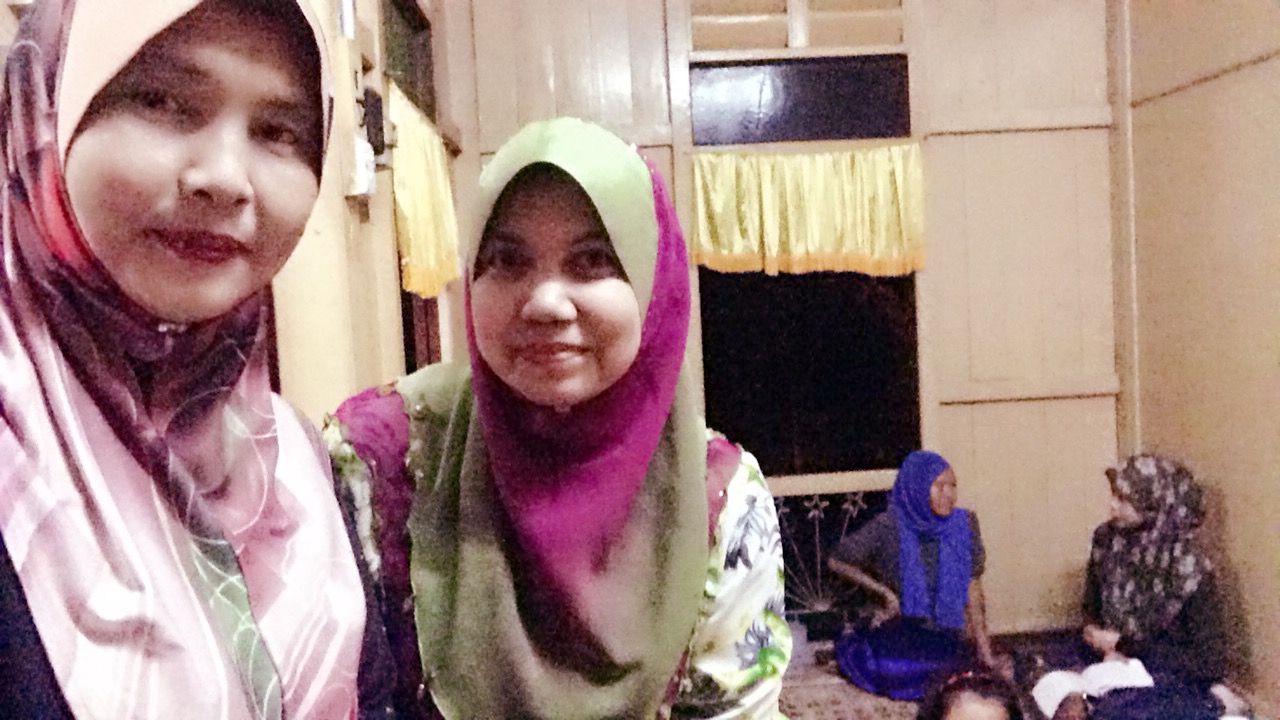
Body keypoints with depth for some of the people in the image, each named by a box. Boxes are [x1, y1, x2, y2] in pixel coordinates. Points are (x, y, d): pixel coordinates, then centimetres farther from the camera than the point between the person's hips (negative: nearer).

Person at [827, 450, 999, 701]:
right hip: (904, 632, -2)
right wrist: (883, 592, -3)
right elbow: (837, 561, 1)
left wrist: (983, 646, 4)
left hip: (950, 640, 2)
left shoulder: (964, 525, 0)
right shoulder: (888, 528, -10)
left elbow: (973, 590, 5)